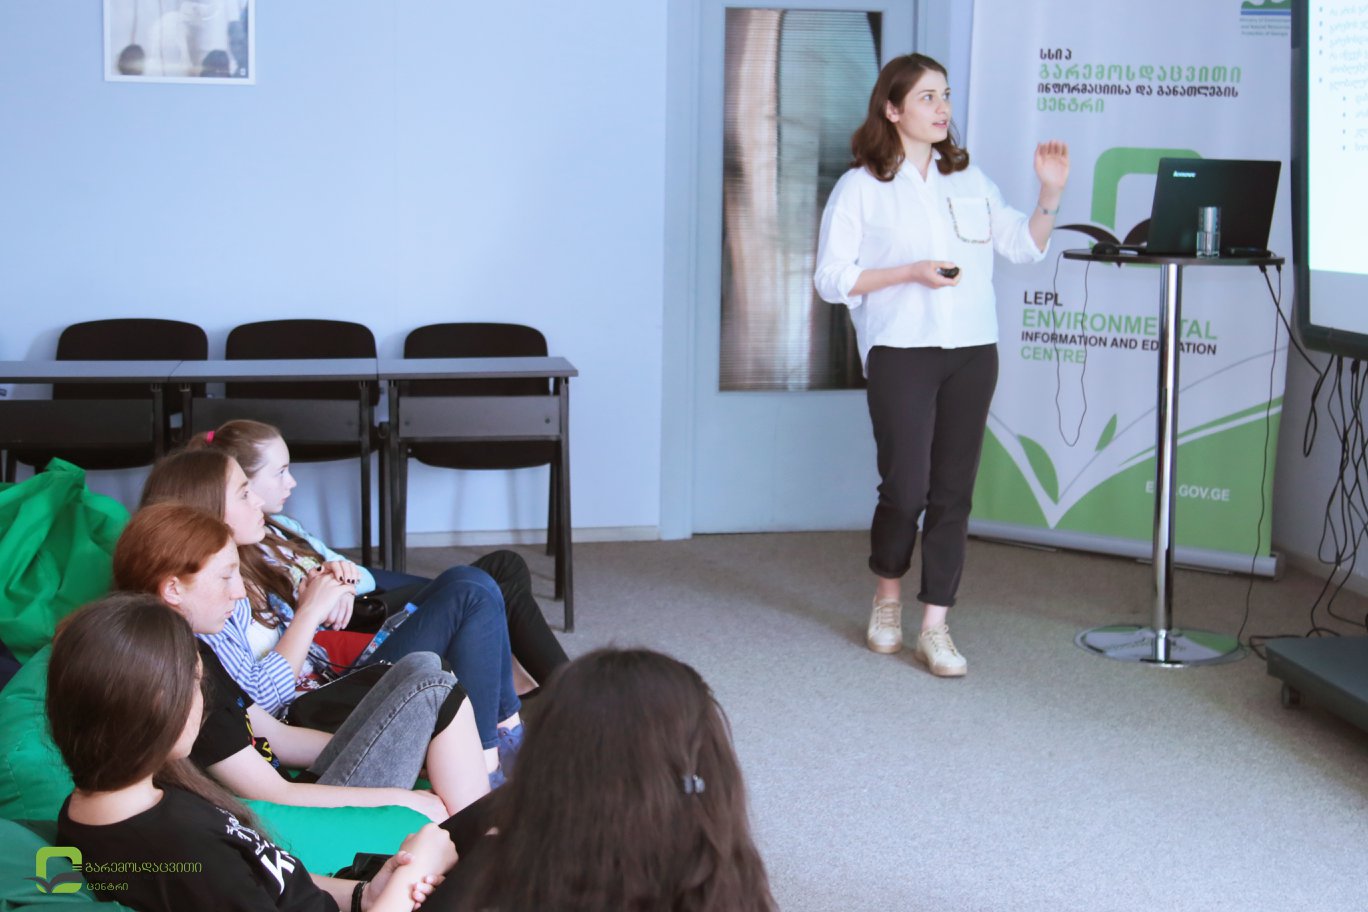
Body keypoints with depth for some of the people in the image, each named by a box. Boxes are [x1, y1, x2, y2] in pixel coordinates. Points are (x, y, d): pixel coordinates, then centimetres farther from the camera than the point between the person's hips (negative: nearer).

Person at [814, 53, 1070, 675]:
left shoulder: (969, 180, 15)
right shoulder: (861, 187, 1)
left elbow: (1025, 246, 16)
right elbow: (831, 278, -4)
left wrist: (1050, 193, -1)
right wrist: (912, 273, -14)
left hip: (972, 351, 4)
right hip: (901, 352, -4)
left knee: (953, 492, 2)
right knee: (905, 488, -8)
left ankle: (934, 627, 7)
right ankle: (887, 597, 20)